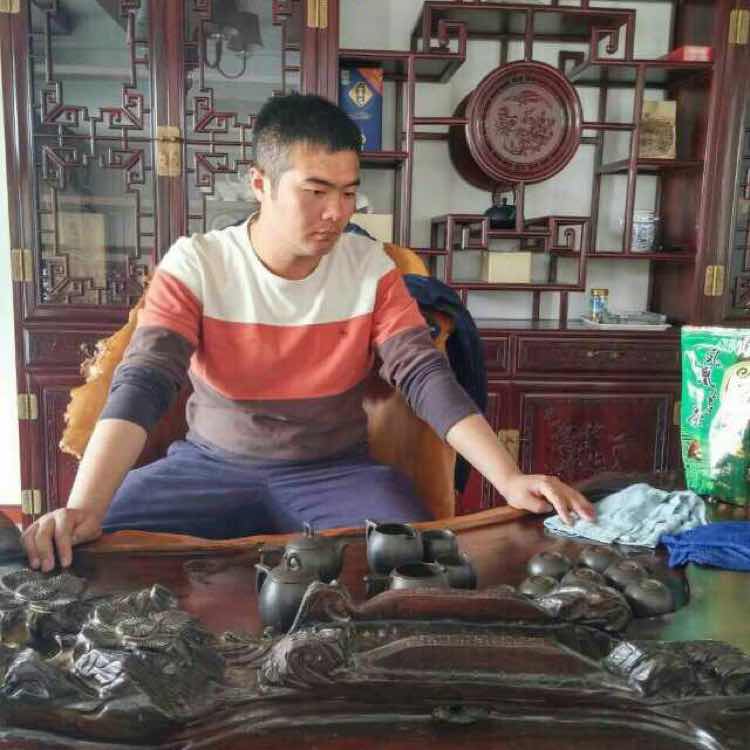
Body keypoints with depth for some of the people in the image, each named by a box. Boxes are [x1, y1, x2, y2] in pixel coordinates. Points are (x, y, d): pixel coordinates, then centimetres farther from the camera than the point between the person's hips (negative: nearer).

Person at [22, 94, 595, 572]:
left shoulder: (371, 268, -6)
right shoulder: (194, 265, -11)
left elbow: (427, 377, -13)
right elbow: (143, 384, -21)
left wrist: (510, 479, -28)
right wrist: (82, 508, -38)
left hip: (334, 470, 1)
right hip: (211, 466, 0)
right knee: (90, 552, -21)